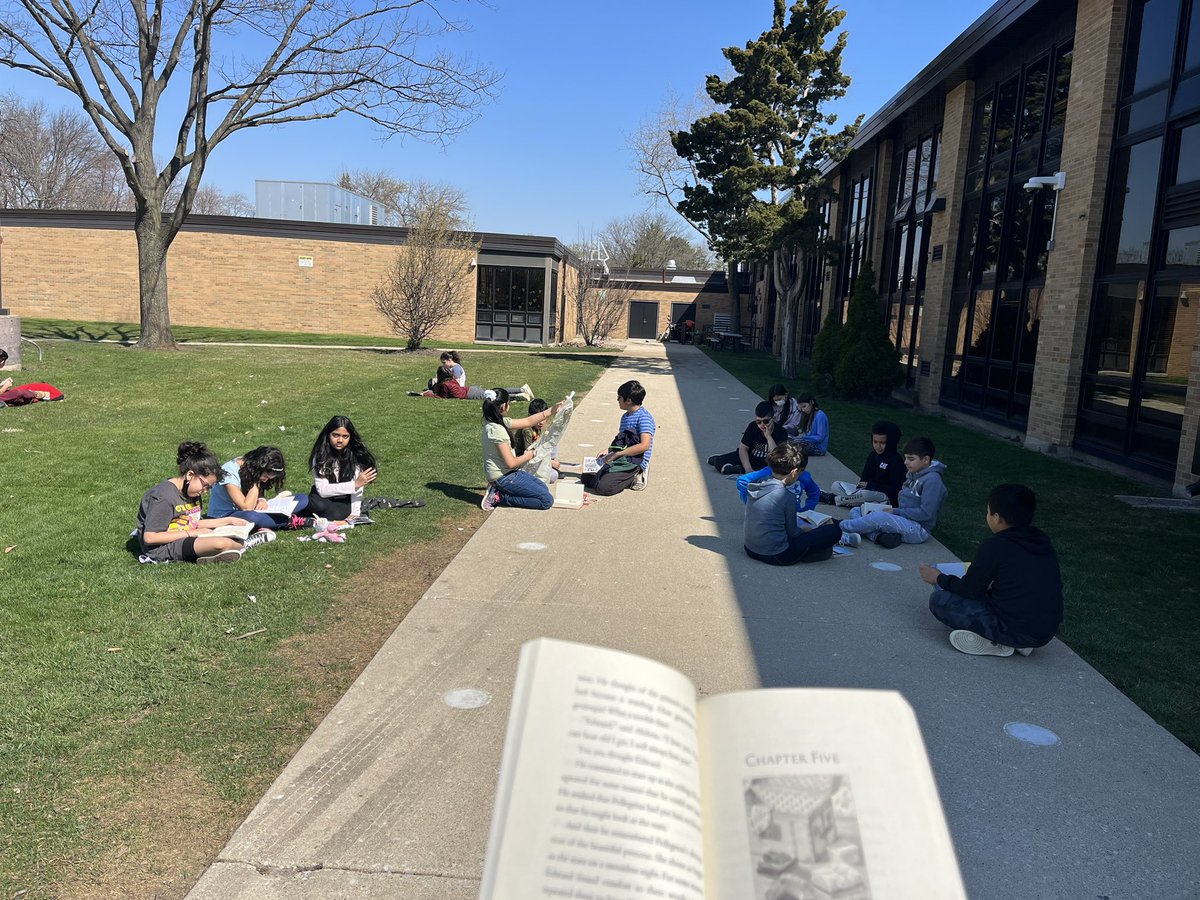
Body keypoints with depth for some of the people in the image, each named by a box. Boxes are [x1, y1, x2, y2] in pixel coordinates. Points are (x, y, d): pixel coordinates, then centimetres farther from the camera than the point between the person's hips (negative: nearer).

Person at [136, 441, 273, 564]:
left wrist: (229, 520, 13)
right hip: (161, 548, -11)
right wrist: (189, 533, -18)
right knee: (221, 543, -25)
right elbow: (150, 538, -22)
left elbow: (195, 523, 18)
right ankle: (245, 545, 1)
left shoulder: (192, 492, 9)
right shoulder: (163, 497, -20)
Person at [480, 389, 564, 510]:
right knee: (547, 501, -10)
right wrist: (528, 456, -5)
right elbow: (511, 463, -24)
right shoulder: (496, 430, -25)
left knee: (544, 489, 19)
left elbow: (527, 421, 12)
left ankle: (498, 491, 11)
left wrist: (551, 411, 10)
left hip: (508, 473, 10)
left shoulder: (500, 421, 3)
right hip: (503, 477, -10)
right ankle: (500, 497, -6)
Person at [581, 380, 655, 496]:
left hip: (634, 463, -9)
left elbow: (644, 445, -25)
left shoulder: (644, 417, -15)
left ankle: (635, 477, -2)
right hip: (621, 461, 9)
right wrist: (608, 451, 6)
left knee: (603, 487, -25)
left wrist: (615, 454, -23)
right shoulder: (625, 416, 15)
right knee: (585, 479, 4)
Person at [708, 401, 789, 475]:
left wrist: (768, 436, -34)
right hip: (748, 457, 2)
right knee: (719, 462, -15)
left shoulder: (781, 432, -20)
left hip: (765, 465, -2)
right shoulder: (753, 427, -11)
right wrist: (748, 469, -25)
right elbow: (743, 448, -12)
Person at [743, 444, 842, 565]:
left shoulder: (756, 487, 0)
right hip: (776, 556, -8)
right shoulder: (787, 497, -20)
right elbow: (792, 533, -9)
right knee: (833, 530, -7)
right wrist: (804, 530, 15)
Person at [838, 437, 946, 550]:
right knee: (856, 511, 0)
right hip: (904, 520, 10)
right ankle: (879, 535, -27)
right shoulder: (913, 475, 11)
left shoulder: (932, 480, -16)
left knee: (879, 517, -33)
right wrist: (892, 509, -1)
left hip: (918, 530, -9)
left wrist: (896, 511, -15)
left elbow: (925, 513, -20)